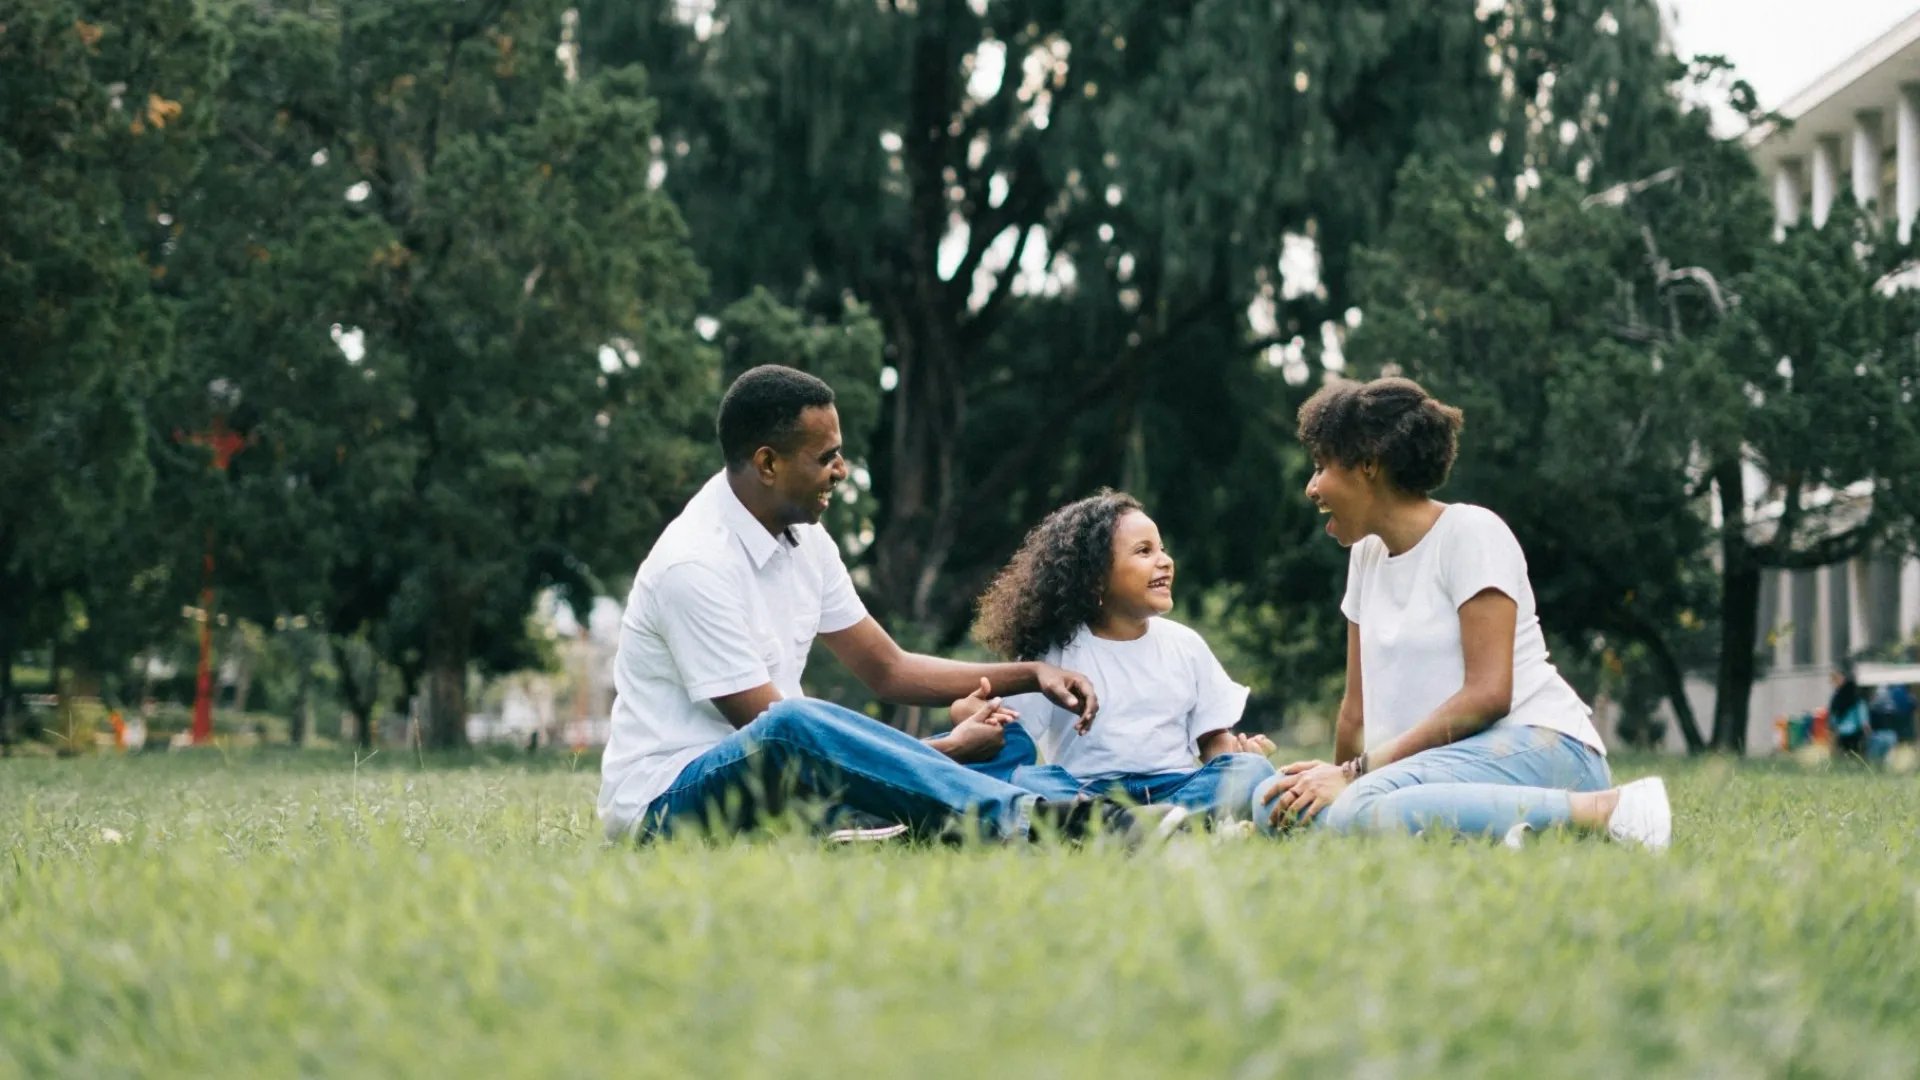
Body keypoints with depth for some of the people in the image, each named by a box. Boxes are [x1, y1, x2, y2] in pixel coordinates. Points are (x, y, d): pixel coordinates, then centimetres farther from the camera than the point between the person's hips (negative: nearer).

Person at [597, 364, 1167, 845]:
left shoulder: (803, 539, 6)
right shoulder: (694, 565, -21)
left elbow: (889, 669, 15)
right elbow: (773, 727, -22)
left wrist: (1031, 675, 3)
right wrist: (945, 750, -16)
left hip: (778, 780, 9)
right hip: (667, 803, -9)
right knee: (787, 733, -41)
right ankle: (1024, 820, -49)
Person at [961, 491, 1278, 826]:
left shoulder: (1185, 645, 15)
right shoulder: (1058, 651, 7)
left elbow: (1213, 741, 16)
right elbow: (968, 709, 0)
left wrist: (1239, 751, -7)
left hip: (1176, 791, 2)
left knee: (1252, 770, -24)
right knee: (1023, 779, -32)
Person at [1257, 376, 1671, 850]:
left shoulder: (1470, 532, -5)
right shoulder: (1366, 554, 18)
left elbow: (1487, 694, -15)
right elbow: (1357, 707, 20)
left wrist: (1357, 773, -17)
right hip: (1456, 758, 9)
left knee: (1361, 809, -36)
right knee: (1287, 805, -18)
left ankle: (1604, 810, -25)